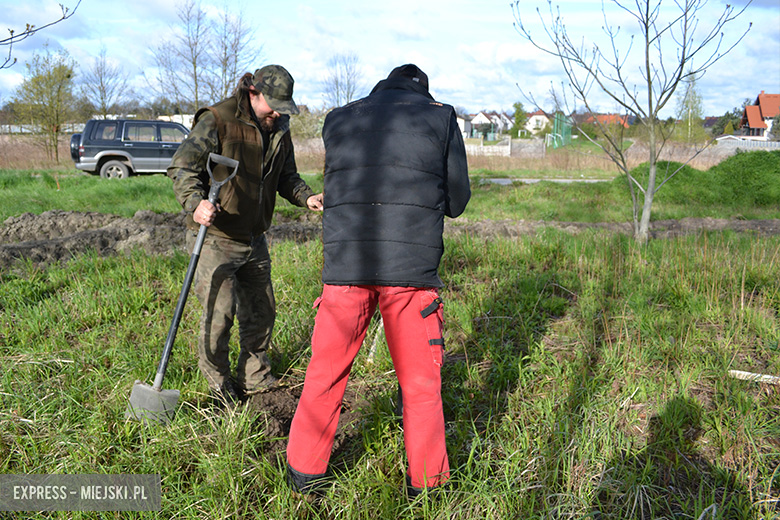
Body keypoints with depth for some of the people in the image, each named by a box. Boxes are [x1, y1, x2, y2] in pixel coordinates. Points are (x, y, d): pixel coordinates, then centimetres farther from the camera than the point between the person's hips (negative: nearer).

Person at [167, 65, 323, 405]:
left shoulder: (279, 129, 7)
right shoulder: (217, 121, -15)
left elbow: (286, 176, 17)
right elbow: (181, 167, -19)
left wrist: (306, 198, -3)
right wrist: (195, 204, -37)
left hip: (254, 239, 7)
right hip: (214, 239, -7)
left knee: (261, 311, 11)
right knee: (220, 311, -10)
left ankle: (255, 378, 30)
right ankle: (219, 383, 14)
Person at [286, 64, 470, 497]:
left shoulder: (338, 121, 17)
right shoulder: (441, 118, 11)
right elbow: (457, 201, 12)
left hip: (345, 262, 2)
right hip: (412, 266, -2)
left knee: (326, 371, 14)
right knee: (420, 380, 11)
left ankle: (304, 473, 27)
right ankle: (425, 483, 22)